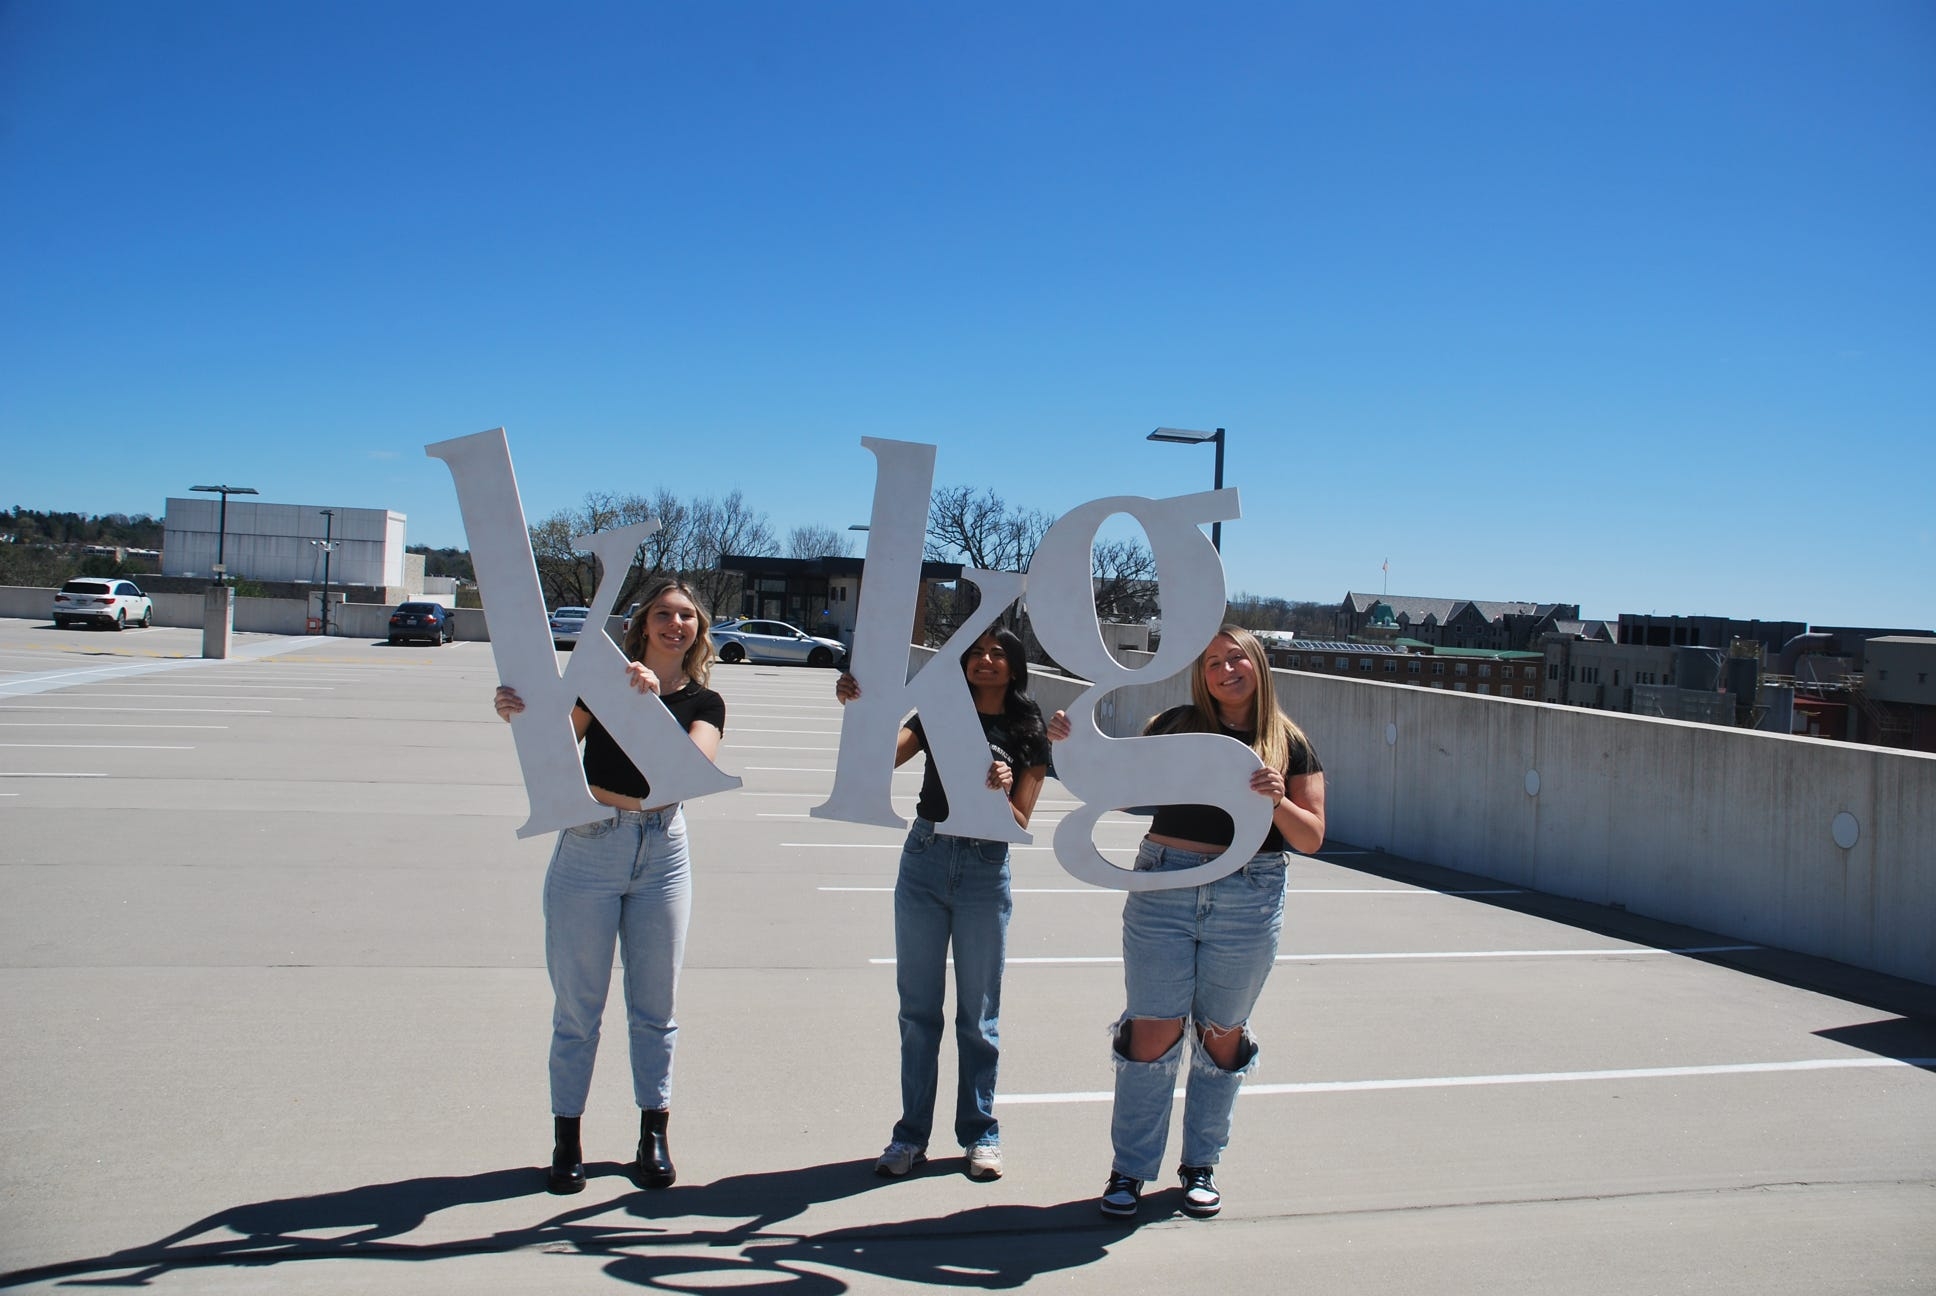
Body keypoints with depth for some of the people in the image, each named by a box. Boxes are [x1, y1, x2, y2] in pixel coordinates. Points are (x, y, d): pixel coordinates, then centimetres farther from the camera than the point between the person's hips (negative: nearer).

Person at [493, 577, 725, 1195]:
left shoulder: (705, 703, 3)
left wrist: (653, 702, -29)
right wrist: (520, 715, -27)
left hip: (662, 854, 2)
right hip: (588, 850, -2)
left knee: (654, 1005, 10)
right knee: (578, 1005, 5)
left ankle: (654, 1133, 22)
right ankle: (566, 1138, 18)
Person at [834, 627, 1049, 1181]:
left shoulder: (1029, 734, 2)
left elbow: (1020, 824, -1)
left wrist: (1001, 794, -21)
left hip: (985, 870, -1)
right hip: (924, 861, 1)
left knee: (978, 1012, 8)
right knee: (918, 1008, 7)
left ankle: (980, 1134, 21)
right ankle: (912, 1134, 17)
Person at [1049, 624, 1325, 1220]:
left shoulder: (1290, 743, 5)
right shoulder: (1178, 724, 4)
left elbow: (1311, 837, 3)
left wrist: (1277, 801, -16)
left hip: (1248, 899, 1)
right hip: (1163, 887, 0)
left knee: (1221, 1034, 12)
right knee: (1153, 1030, 0)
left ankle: (1201, 1165, 28)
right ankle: (1130, 1168, 14)